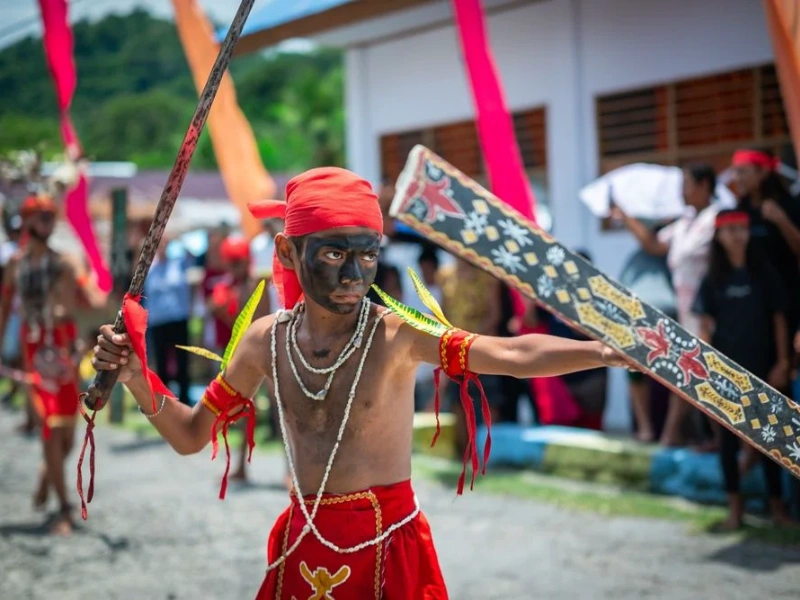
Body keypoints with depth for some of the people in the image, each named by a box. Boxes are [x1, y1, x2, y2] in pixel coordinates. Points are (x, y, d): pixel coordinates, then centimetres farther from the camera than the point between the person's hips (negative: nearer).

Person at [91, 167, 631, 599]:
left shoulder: (396, 334, -14)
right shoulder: (266, 341, -1)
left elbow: (513, 355, -26)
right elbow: (192, 436, 9)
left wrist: (606, 351, -39)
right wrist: (137, 377, -6)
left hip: (388, 545, -4)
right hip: (302, 547, 4)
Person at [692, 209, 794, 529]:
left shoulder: (764, 273, 1)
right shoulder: (714, 279, 3)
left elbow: (778, 319, 2)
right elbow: (705, 326, 2)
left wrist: (782, 362, -4)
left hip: (761, 365, -1)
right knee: (729, 434, 4)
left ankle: (776, 504, 12)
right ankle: (735, 505, 11)